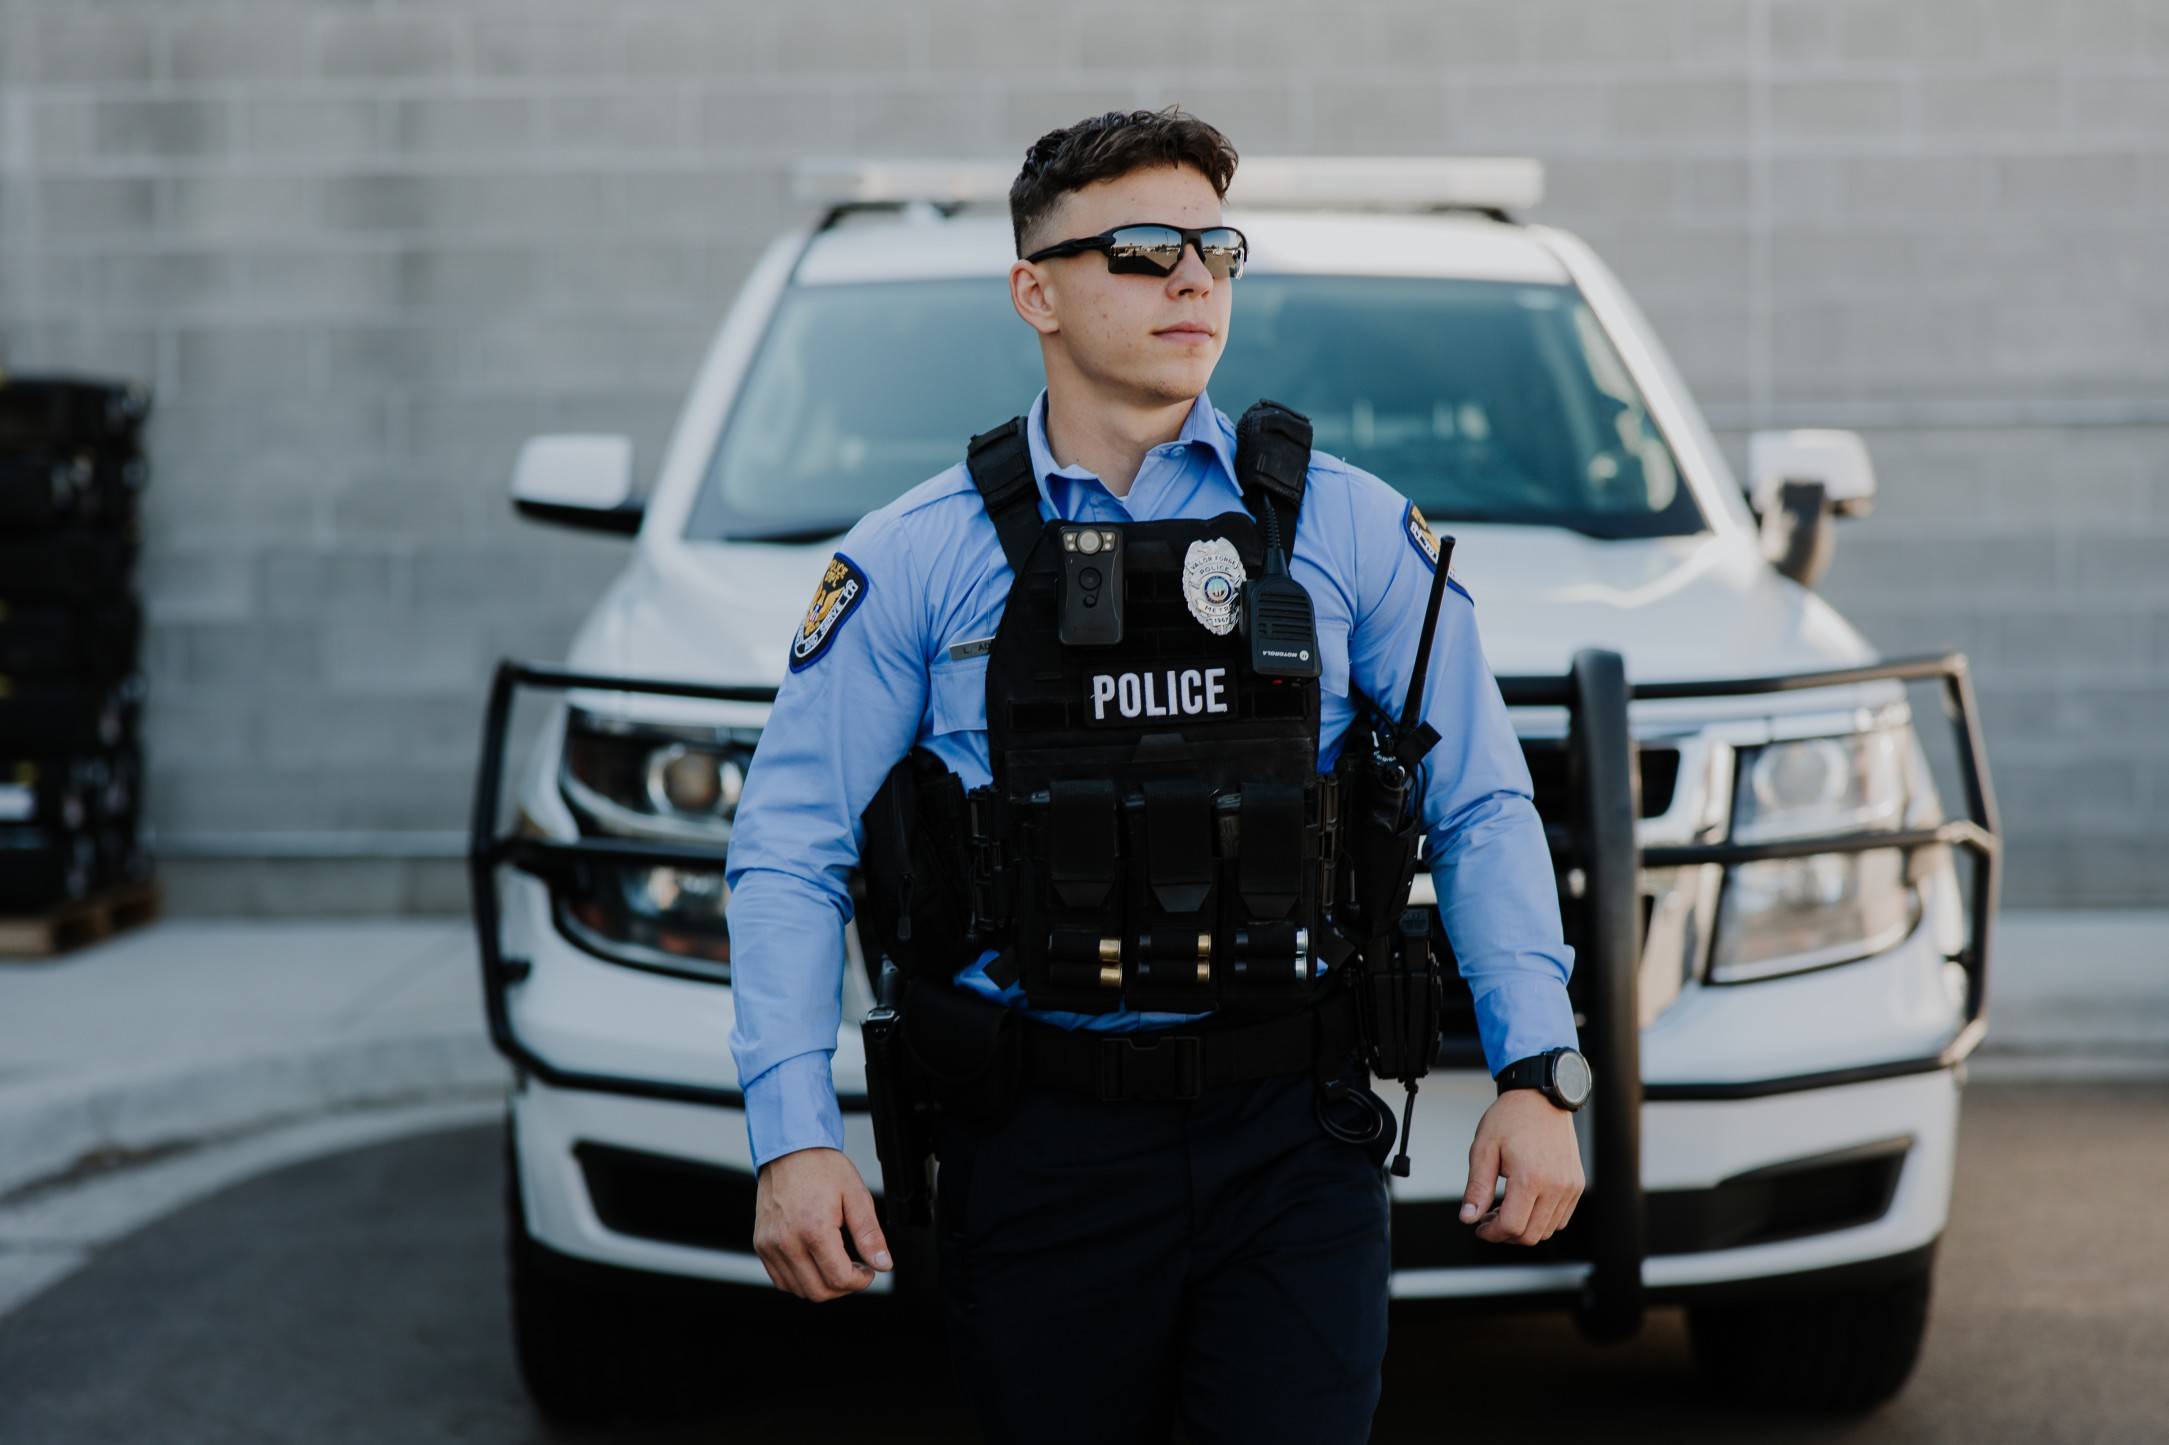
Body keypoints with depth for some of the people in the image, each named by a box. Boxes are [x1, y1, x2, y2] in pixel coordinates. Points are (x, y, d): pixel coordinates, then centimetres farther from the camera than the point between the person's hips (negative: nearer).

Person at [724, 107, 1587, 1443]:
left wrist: (1535, 1076, -1)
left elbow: (1482, 811, 9)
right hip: (1040, 1154, 0)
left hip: (1290, 1139, 0)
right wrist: (795, 1134, -9)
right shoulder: (918, 559, 3)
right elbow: (793, 854, 2)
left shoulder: (1351, 529, 6)